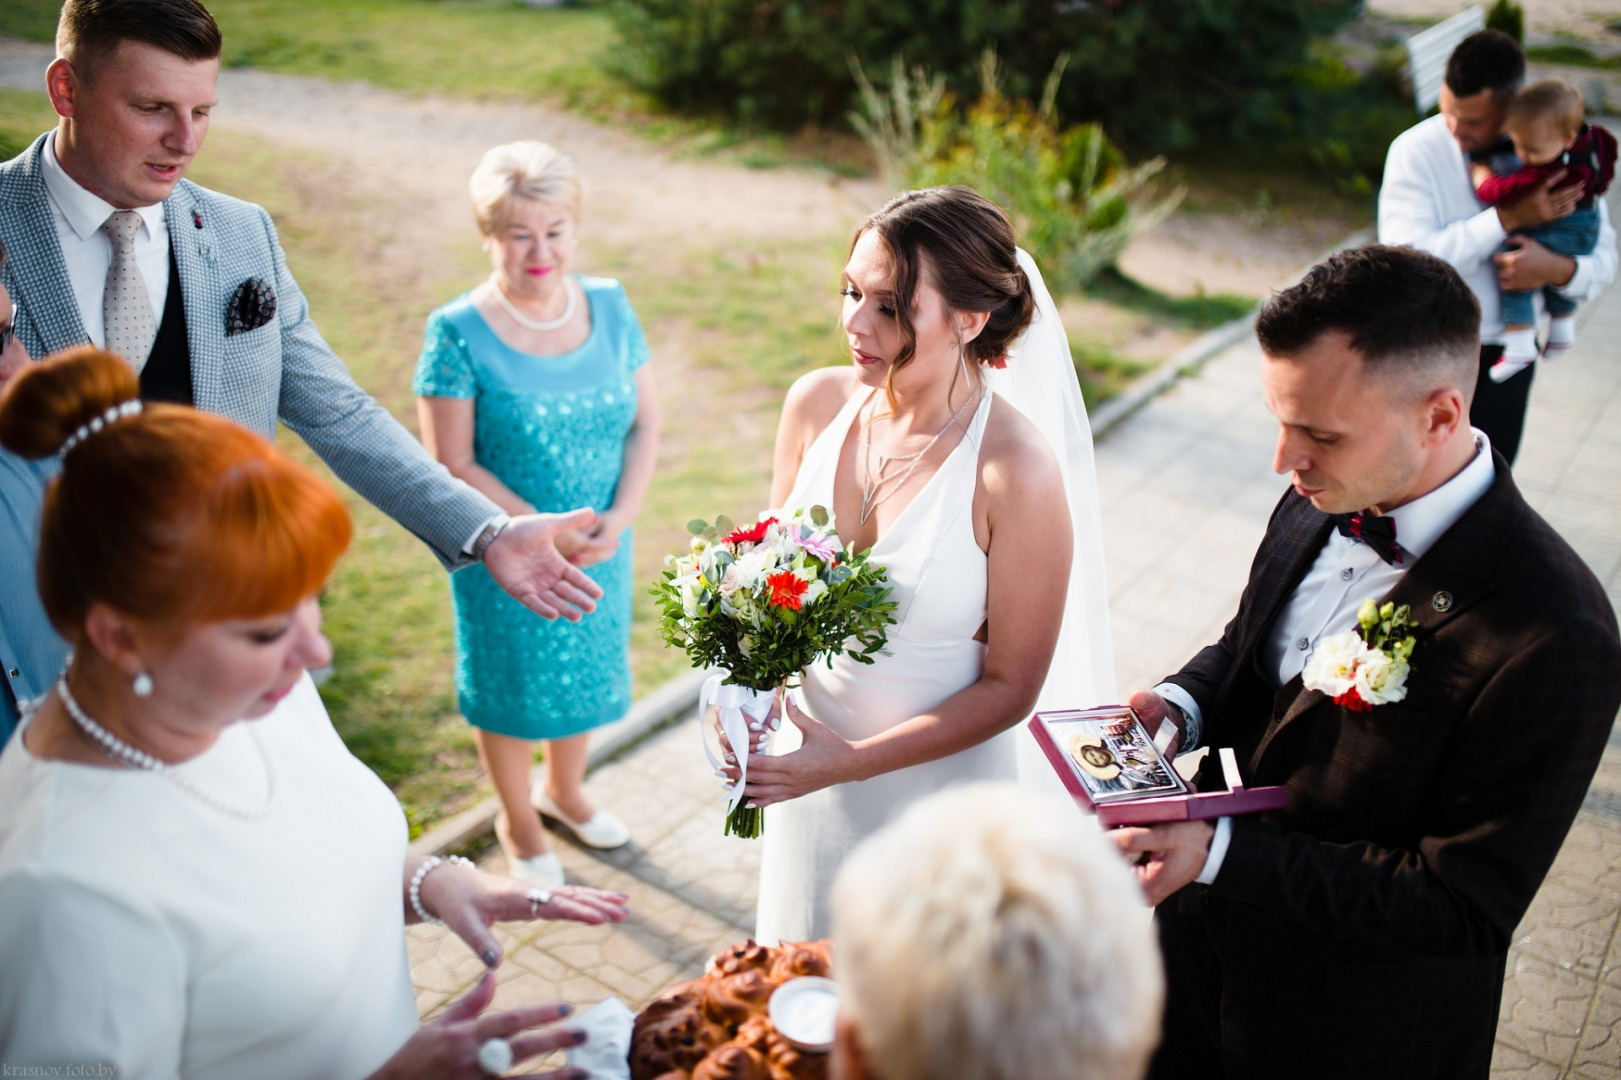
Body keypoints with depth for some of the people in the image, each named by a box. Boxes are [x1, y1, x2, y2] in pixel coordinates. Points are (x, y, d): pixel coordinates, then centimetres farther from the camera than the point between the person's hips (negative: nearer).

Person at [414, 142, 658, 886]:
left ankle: (564, 789, 51)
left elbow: (645, 424, -2)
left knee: (589, 670, 21)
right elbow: (452, 464, -17)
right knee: (513, 684, 15)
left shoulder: (610, 306, -5)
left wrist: (618, 517, -15)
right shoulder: (458, 332, -18)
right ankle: (518, 821, 42)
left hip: (602, 545, 4)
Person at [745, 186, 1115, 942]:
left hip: (938, 782, -4)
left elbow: (1010, 687, -16)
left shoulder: (1018, 468, -24)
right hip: (806, 754, 4)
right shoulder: (816, 403, -10)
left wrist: (853, 762, -20)